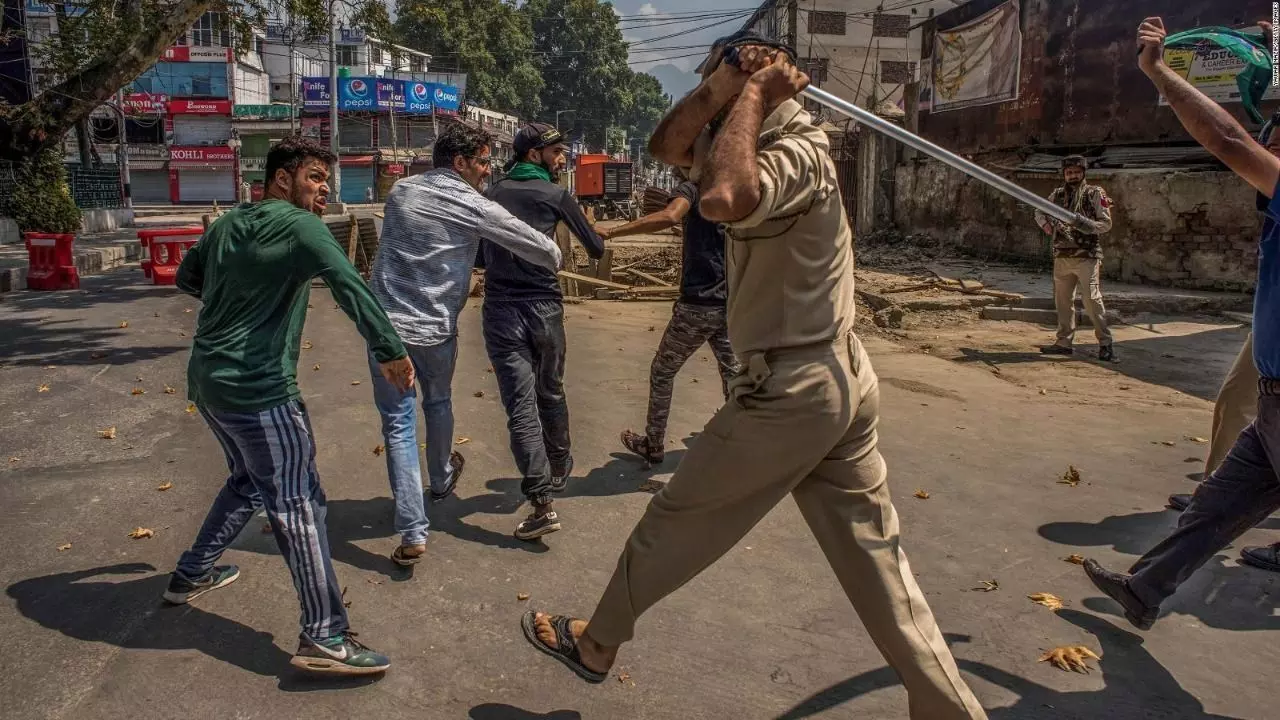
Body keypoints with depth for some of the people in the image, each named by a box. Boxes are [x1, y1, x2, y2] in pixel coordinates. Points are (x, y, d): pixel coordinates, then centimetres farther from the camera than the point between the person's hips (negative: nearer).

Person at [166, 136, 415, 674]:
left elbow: (186, 278, 26)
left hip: (207, 379, 9)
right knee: (298, 504, -6)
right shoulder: (299, 226, -11)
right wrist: (391, 352, -23)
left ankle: (191, 576, 41)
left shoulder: (227, 224, 13)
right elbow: (350, 288, -24)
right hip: (258, 388, -9)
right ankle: (324, 637, -5)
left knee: (248, 481, 27)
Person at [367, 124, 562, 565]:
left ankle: (412, 533, -1)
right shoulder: (476, 208, -7)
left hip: (387, 324, 2)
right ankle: (441, 479, 50)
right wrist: (554, 260, 22)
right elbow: (541, 248, -1)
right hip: (436, 330, -2)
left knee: (398, 424, 3)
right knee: (438, 404, 25)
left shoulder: (400, 192, 6)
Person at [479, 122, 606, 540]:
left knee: (521, 406, -4)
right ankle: (559, 472, 38)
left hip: (501, 312, 1)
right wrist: (594, 239, 30)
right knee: (551, 395, 20)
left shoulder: (492, 195, 8)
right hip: (544, 308, 0)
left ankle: (541, 502, -12)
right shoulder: (555, 195, 1)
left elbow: (479, 256, 16)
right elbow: (596, 249, 8)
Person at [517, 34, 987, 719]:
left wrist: (753, 91, -21)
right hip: (844, 381, 10)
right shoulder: (766, 143, 13)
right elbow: (667, 146, 12)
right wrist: (719, 92, -3)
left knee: (674, 520, 10)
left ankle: (596, 643, 31)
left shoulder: (799, 152, -15)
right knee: (877, 562, 13)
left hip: (791, 392, -9)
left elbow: (721, 200, -36)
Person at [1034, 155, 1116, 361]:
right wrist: (1045, 223, 2)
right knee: (1062, 300, 10)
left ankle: (1105, 343, -4)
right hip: (1061, 256, 5)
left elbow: (1106, 223, -4)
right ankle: (1064, 342, 19)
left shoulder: (1095, 194, -1)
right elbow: (1039, 212, 25)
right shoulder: (1057, 195, 11)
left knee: (1092, 300, -10)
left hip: (1086, 257, -5)